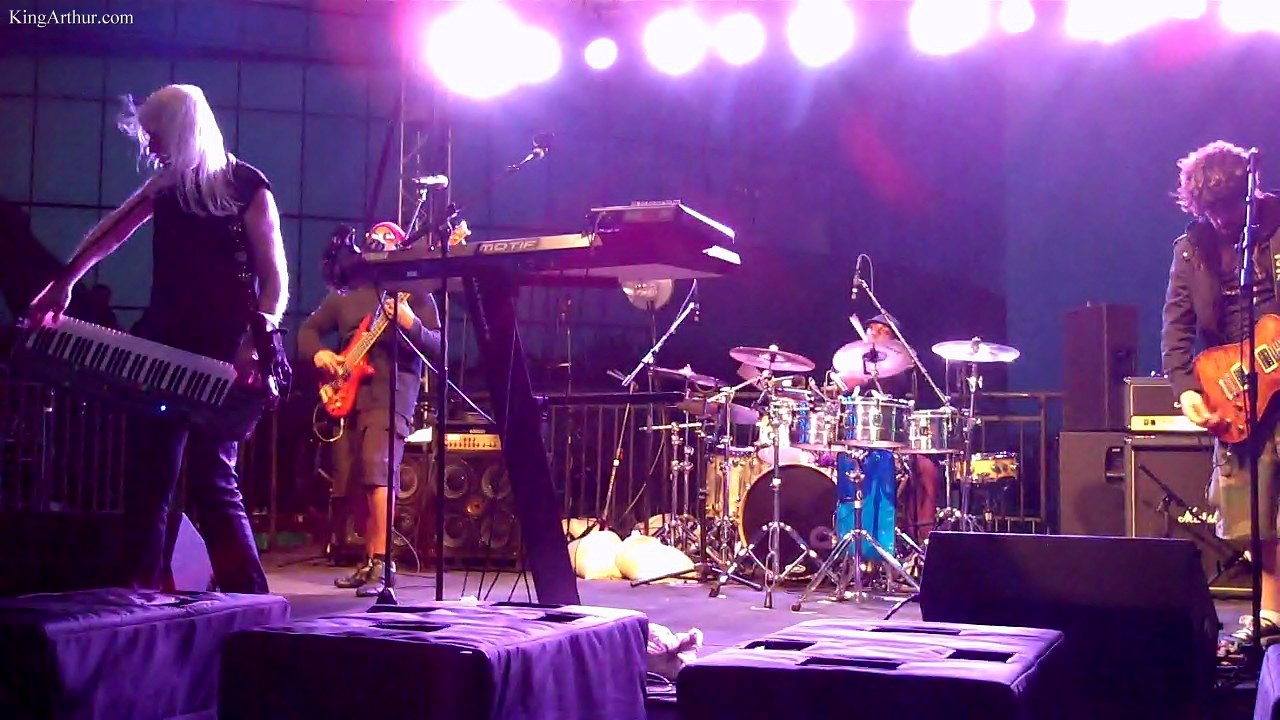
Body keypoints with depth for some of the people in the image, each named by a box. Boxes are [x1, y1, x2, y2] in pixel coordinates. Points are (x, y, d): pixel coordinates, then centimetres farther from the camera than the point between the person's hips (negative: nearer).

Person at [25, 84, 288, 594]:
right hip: (162, 347, 7)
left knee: (212, 483, -10)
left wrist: (256, 339, -24)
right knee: (146, 479, 7)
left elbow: (275, 279, -10)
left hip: (219, 358, -6)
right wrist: (62, 284, 15)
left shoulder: (245, 185, -6)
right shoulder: (167, 184, 12)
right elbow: (110, 234, 23)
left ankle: (251, 603, -3)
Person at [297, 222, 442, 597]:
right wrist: (318, 353, -1)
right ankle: (369, 561, 22)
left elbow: (439, 349, -6)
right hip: (347, 396, 6)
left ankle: (382, 564, -21)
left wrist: (411, 324, -25)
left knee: (378, 472, -23)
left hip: (391, 395, -6)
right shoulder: (345, 294, 15)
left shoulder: (416, 295, 2)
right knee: (354, 482, 9)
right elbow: (308, 330, 21)